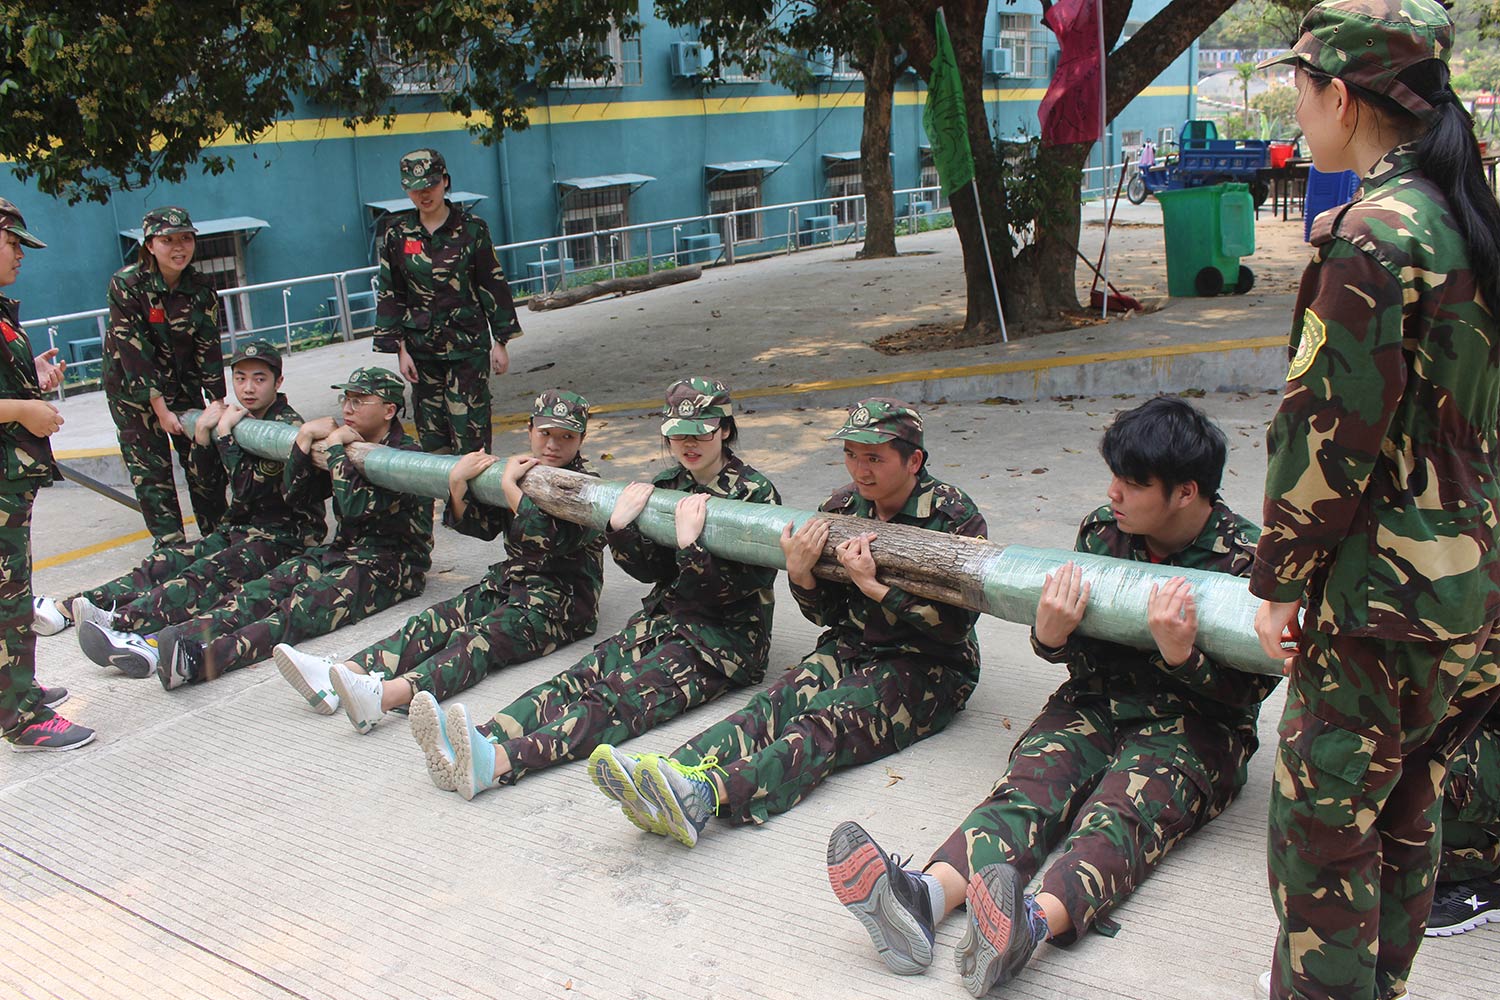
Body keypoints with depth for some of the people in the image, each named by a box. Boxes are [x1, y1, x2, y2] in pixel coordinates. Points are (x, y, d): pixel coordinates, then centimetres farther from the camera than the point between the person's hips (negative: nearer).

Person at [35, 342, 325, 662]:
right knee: (165, 561, -9)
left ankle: (122, 622, -53)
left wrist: (224, 431, -16)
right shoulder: (241, 417, 14)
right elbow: (199, 469, 11)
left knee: (208, 572, -32)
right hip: (239, 528, 9)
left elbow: (246, 488, -19)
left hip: (284, 535, -9)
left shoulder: (288, 425, -11)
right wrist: (203, 429, -5)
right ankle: (68, 608, -17)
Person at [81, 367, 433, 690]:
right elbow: (298, 494, 9)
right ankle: (158, 646, -37)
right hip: (343, 550, 8)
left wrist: (334, 446, -16)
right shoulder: (348, 444, 16)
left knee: (306, 603, -33)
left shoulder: (406, 454, -9)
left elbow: (355, 506, -24)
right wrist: (305, 437, -3)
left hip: (394, 562, -8)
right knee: (260, 592, -17)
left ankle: (203, 658, -56)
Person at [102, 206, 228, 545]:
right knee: (150, 471, -4)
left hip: (183, 384, 4)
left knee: (205, 461, 3)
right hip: (132, 388, -4)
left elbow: (209, 349, -7)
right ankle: (171, 546, 3)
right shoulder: (126, 284, -19)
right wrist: (161, 409, -22)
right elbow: (133, 351, -21)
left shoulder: (201, 289, -7)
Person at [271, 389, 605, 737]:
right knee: (433, 621, -17)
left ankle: (384, 695, -57)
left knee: (477, 638, -32)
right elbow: (482, 527, 11)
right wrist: (457, 483, -5)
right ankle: (337, 676, -37)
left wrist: (510, 486, -19)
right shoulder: (519, 470, 15)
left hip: (561, 600, -7)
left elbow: (552, 539, -24)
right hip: (507, 581, 7)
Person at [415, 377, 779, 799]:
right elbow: (650, 570, 9)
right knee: (578, 679, -21)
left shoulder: (756, 493, -4)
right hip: (663, 618, 6)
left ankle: (498, 763, -51)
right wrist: (619, 527, -8)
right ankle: (481, 742, -44)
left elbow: (731, 590, -12)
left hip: (726, 638, -6)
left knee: (620, 698, -29)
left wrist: (690, 542, -26)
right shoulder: (668, 484, 14)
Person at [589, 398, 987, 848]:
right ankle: (675, 773, -48)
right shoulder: (842, 507, 5)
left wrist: (875, 586, -24)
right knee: (771, 705, -24)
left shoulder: (954, 516, -11)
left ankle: (704, 796, -57)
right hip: (851, 648, 6)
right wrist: (800, 573, -11)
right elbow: (828, 614, 10)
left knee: (826, 724, -32)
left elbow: (955, 625, -18)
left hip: (929, 668, -6)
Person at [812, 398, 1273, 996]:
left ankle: (1034, 924, -62)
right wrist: (1050, 635, -16)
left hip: (1196, 723, -3)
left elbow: (1250, 692, -10)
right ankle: (926, 897, -53)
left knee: (1122, 807, -34)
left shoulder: (1247, 558, -8)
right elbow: (1070, 650, 9)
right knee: (1030, 780, -26)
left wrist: (1181, 655, -30)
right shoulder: (1102, 530, 4)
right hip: (1096, 702, 4)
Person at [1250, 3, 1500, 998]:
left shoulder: (1374, 231, -18)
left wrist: (1281, 578, -9)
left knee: (1321, 821, 4)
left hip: (1380, 595, -9)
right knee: (1406, 808, 21)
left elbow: (1331, 431, -19)